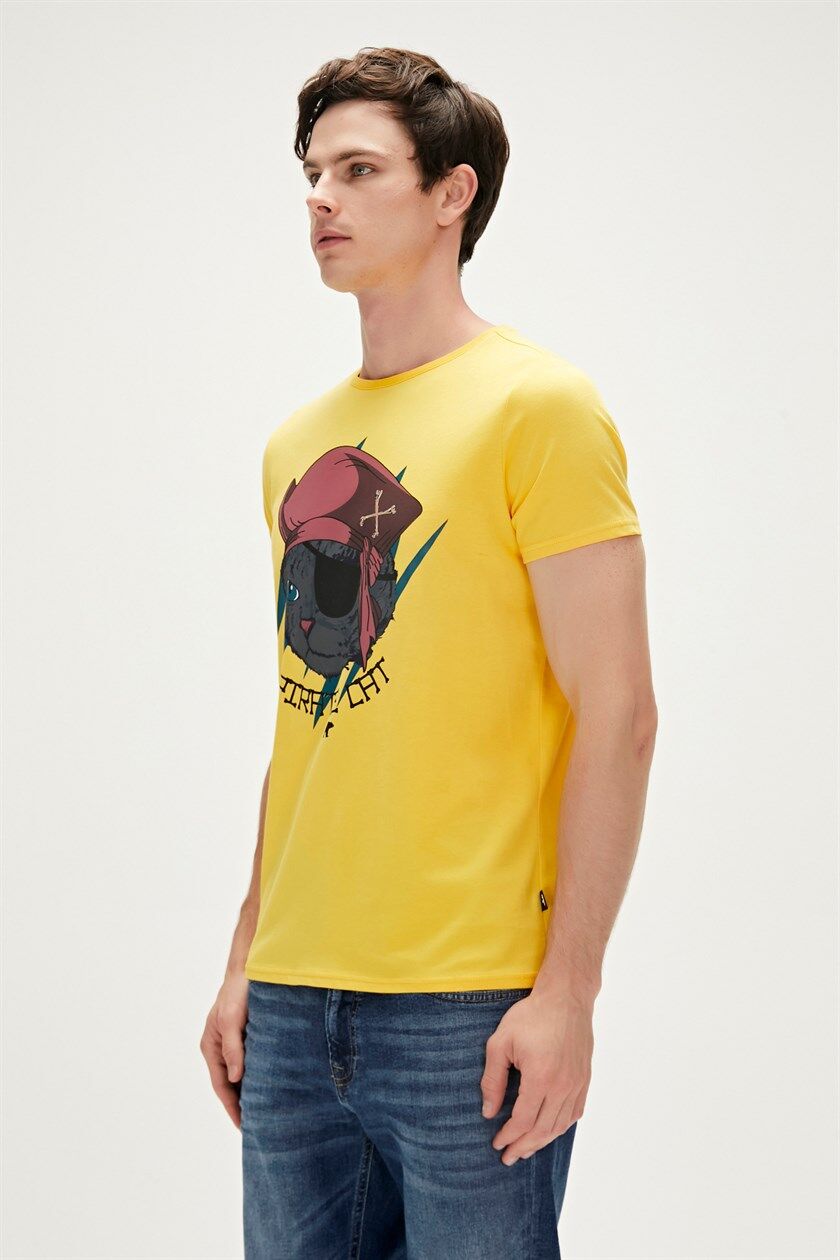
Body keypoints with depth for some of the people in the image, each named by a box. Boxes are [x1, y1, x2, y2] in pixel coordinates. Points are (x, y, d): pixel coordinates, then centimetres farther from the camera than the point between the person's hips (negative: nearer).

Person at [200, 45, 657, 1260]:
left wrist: (568, 989, -15)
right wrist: (246, 961, 14)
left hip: (467, 1008, -6)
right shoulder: (297, 443, 14)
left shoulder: (537, 406, -6)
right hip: (295, 1002, 6)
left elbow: (617, 713, -10)